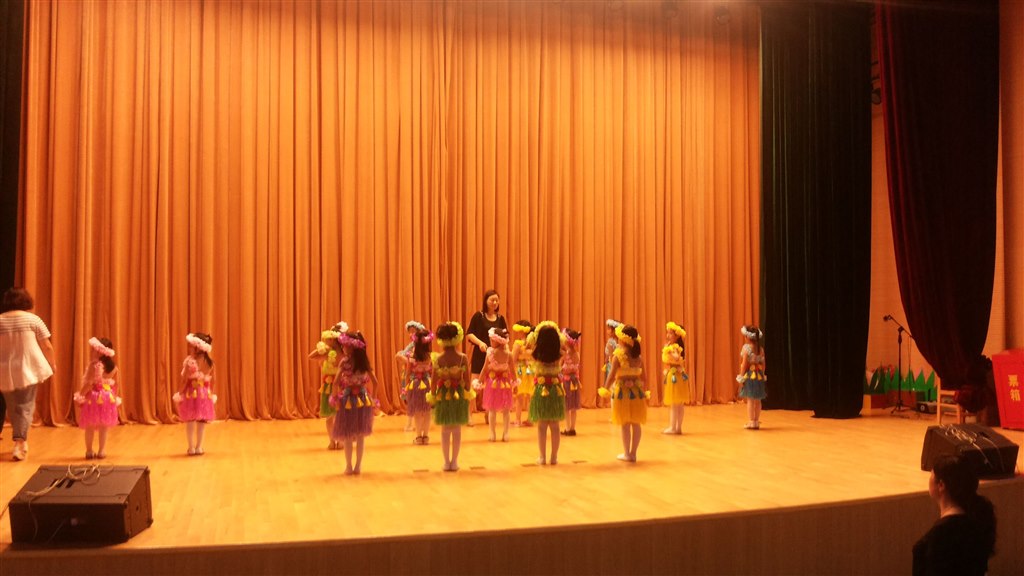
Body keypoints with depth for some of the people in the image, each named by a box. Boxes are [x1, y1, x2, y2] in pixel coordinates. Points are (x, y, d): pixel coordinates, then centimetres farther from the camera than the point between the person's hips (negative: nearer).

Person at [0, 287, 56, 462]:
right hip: (28, 370, -2)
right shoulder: (33, 319, -3)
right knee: (25, 407, 2)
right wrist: (52, 364, 14)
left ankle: (21, 441, 26)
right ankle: (19, 443, -11)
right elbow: (47, 346, -2)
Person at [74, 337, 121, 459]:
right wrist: (114, 397, 19)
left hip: (93, 398, -4)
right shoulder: (113, 367, 0)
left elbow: (89, 384, -20)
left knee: (90, 426, 8)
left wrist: (80, 396, -10)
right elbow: (115, 384, 8)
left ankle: (89, 451, 13)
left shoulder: (94, 366, -17)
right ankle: (102, 451, 13)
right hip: (108, 397, 4)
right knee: (103, 427, 10)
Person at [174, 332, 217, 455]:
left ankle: (191, 447, 11)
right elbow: (211, 381, 5)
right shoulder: (209, 363, -1)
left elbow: (185, 380, -13)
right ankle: (199, 447, 15)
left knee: (190, 421, 7)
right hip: (205, 394, 4)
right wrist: (211, 394, 16)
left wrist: (180, 394, -3)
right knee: (202, 421, 10)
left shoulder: (190, 362, -16)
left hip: (191, 393, -4)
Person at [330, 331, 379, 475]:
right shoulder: (365, 363, 1)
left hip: (348, 400, -3)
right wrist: (372, 397, 14)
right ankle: (358, 466, 14)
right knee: (360, 435, 10)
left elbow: (336, 383, -16)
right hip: (363, 400, 4)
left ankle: (349, 466, 11)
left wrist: (335, 397, -2)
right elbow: (374, 382, 4)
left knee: (347, 436, 8)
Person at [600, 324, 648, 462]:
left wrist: (605, 389, 0)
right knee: (636, 423, 9)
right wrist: (644, 391, 18)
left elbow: (612, 375, -12)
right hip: (636, 390, 4)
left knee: (625, 424, 4)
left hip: (623, 390, -4)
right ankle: (633, 453, 16)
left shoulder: (618, 356, -11)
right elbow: (643, 376, 8)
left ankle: (627, 453, 10)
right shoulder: (638, 357, 3)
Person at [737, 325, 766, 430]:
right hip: (759, 374, 5)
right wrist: (762, 375, 16)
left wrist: (741, 377, -7)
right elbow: (763, 364, 8)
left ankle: (751, 422, 0)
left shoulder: (746, 347, -11)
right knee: (757, 400, 10)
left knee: (750, 399, -1)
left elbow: (744, 364, -12)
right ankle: (756, 422, 17)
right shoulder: (761, 348, 5)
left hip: (749, 375, -5)